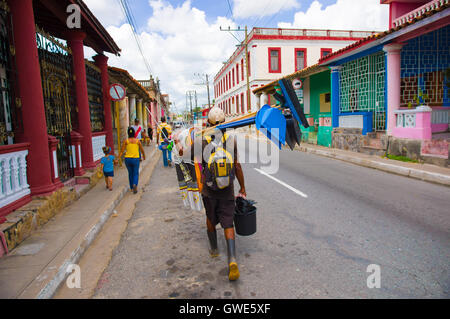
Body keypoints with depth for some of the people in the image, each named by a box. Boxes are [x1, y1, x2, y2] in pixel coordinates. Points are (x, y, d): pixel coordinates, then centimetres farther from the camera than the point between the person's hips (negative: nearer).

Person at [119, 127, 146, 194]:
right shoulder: (137, 141, -4)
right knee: (136, 174, 10)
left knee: (130, 173, 20)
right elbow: (142, 150, 7)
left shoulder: (126, 141, -4)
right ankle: (135, 184, -17)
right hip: (135, 159, -1)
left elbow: (121, 151, -7)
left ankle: (132, 187, 29)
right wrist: (144, 156, 25)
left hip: (127, 159, 2)